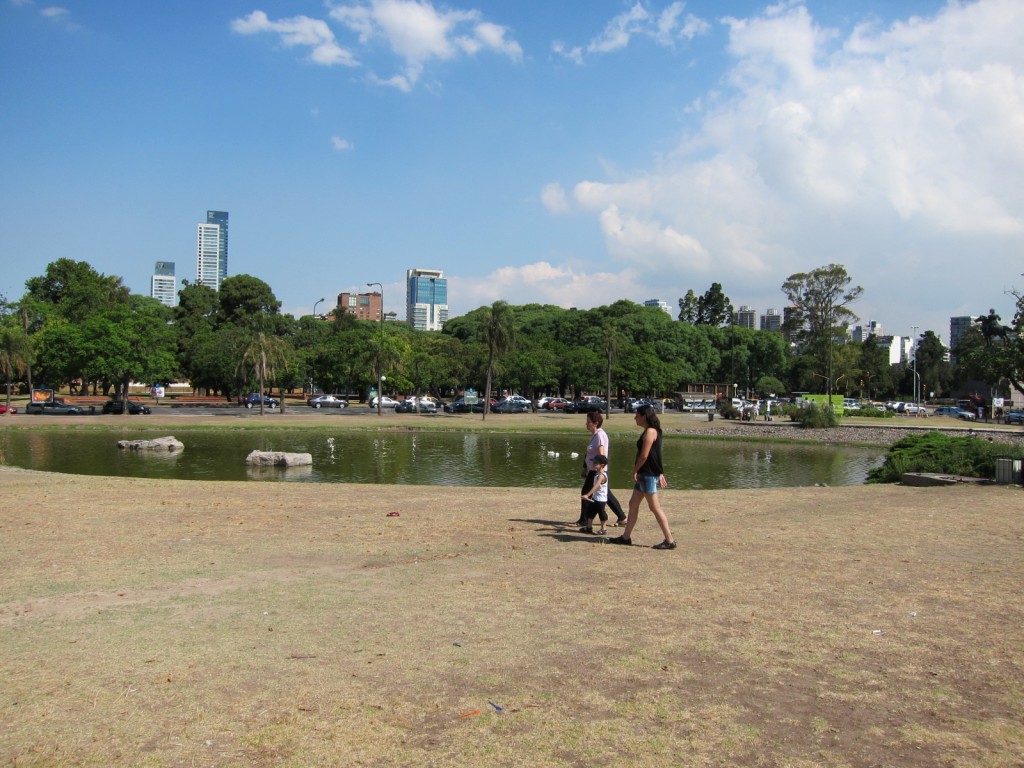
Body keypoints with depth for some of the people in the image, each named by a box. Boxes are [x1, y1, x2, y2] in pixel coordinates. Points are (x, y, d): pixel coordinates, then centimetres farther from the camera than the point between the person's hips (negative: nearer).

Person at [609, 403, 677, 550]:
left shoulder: (650, 432, -16)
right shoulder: (650, 431, 15)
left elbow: (644, 456, -20)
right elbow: (655, 455, 18)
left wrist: (634, 471, -10)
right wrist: (660, 473, 19)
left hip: (649, 475, -11)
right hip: (644, 474, 11)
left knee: (655, 507, -6)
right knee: (633, 504, 13)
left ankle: (669, 541, -1)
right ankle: (626, 537, 19)